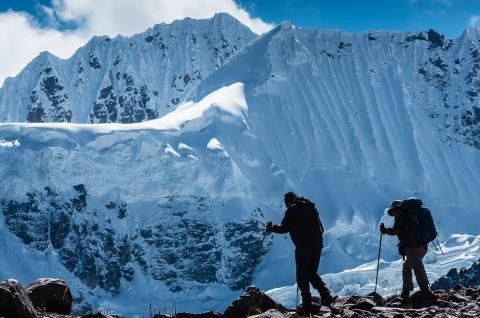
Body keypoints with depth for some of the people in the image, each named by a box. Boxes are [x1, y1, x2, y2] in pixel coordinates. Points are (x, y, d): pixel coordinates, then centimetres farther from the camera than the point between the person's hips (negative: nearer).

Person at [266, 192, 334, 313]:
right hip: (317, 245, 7)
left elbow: (284, 228, -6)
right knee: (312, 273, 20)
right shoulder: (310, 207, 19)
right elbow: (321, 228, 20)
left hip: (303, 247, -6)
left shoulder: (292, 209, -2)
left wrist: (271, 228, 11)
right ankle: (326, 295, 1)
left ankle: (308, 306, -4)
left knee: (302, 276, 2)